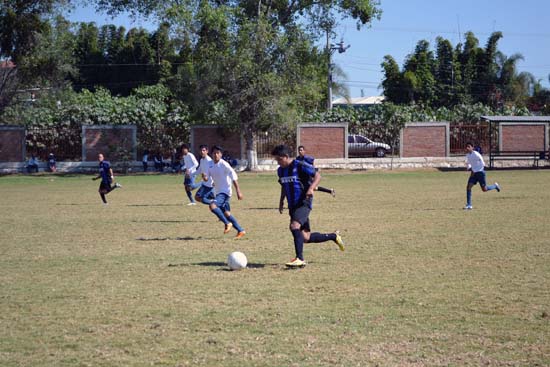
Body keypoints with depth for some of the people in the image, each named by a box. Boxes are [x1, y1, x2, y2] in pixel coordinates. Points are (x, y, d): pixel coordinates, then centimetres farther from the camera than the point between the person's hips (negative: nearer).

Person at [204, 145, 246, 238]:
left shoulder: (224, 164, -16)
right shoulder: (210, 164, 4)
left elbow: (234, 177, -15)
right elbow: (207, 177, 11)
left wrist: (238, 191, -19)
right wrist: (205, 177, -14)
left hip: (225, 191, -8)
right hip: (217, 192, 8)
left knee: (212, 206, -26)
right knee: (226, 213, 10)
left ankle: (227, 223, -12)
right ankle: (241, 230, 19)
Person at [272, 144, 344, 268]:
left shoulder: (300, 165, -11)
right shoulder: (280, 170, 12)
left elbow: (317, 176, -9)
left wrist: (311, 188, -25)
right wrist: (281, 201, 18)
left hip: (304, 203, -8)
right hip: (292, 205, 8)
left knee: (294, 226, -29)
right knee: (306, 238, 6)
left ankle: (300, 259, -26)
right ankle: (334, 236, 28)